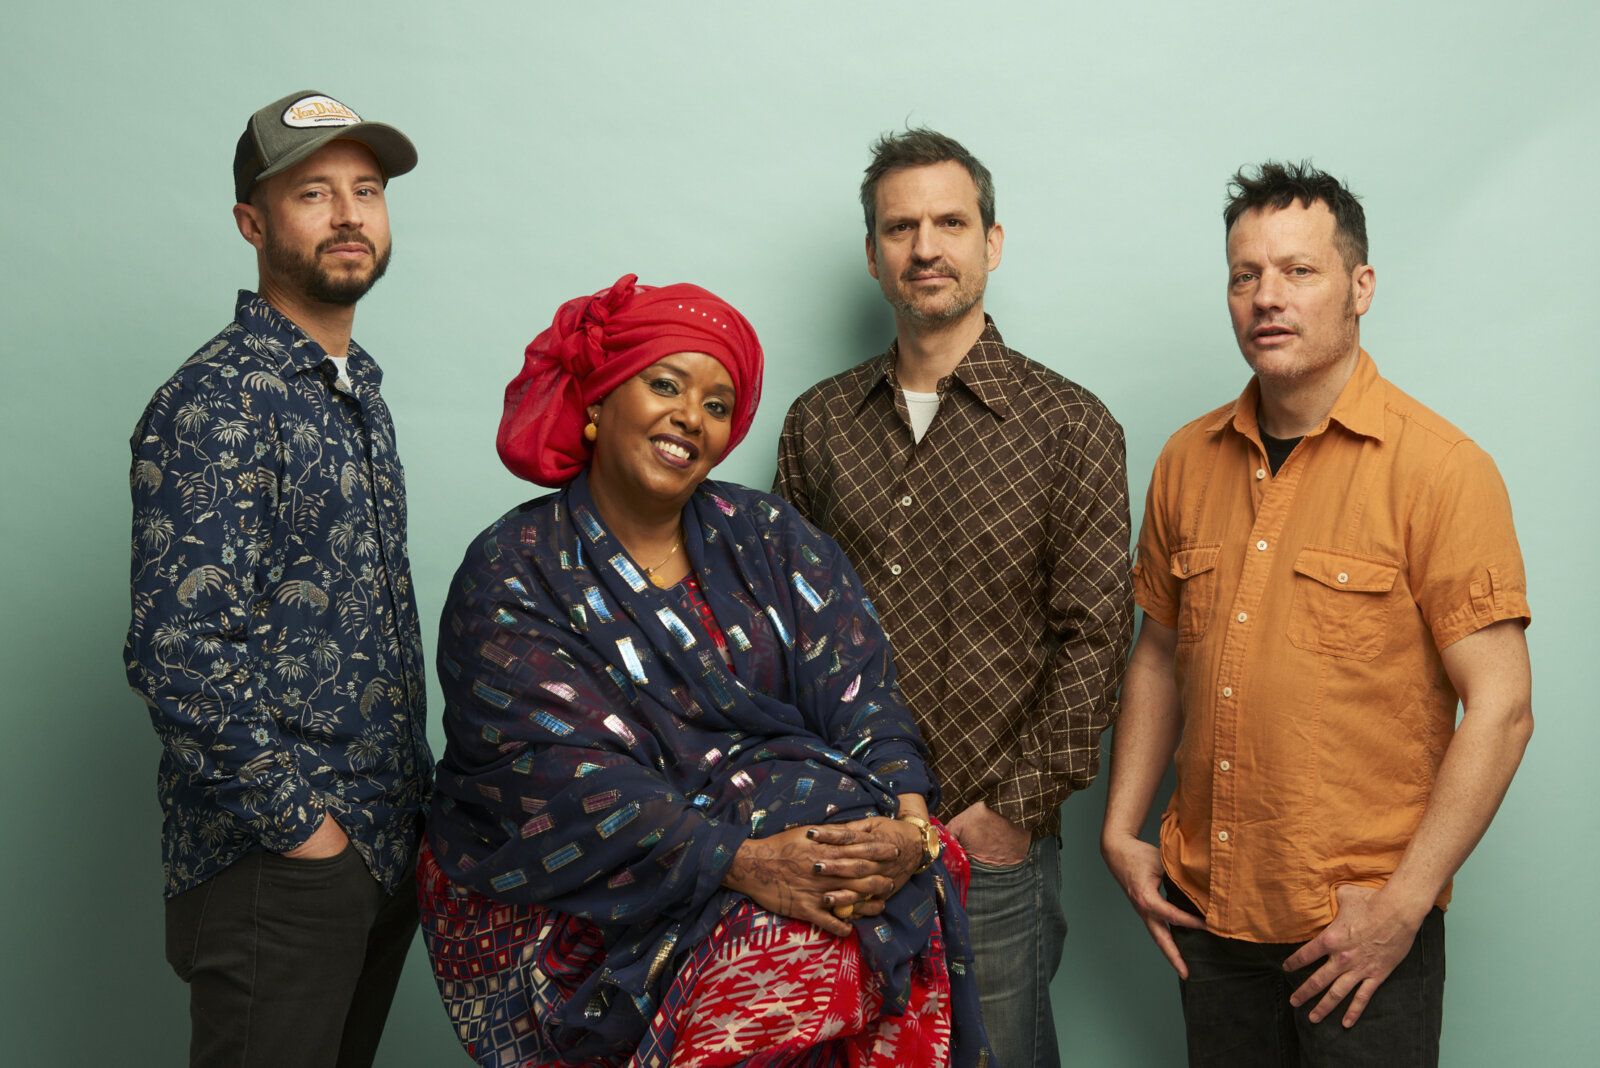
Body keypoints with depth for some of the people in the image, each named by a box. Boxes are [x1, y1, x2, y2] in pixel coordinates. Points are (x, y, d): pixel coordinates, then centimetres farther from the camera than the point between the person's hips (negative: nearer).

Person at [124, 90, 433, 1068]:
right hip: (276, 866, -8)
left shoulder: (359, 390, 13)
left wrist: (412, 796, 12)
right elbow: (175, 654, -22)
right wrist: (303, 825, -17)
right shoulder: (216, 401, -15)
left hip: (387, 842, 8)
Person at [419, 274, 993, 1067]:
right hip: (580, 901, -4)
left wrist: (910, 824, -19)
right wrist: (741, 862, -27)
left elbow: (859, 695, 0)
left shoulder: (766, 538, 9)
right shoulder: (511, 577, -4)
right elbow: (562, 778, -16)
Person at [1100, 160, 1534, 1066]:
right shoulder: (1188, 461, 4)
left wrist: (1404, 905, -16)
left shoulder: (1440, 470, -11)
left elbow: (1500, 710, -13)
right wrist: (1122, 828, 7)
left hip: (1363, 925, -4)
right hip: (1207, 907, 5)